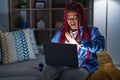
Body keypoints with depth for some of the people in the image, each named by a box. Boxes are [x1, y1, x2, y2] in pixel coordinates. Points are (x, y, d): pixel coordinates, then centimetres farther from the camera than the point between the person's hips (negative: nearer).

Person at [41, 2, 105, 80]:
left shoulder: (91, 30, 4)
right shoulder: (61, 31, 17)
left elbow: (100, 46, -14)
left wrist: (78, 44, -16)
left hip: (82, 66, -2)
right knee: (47, 72, -30)